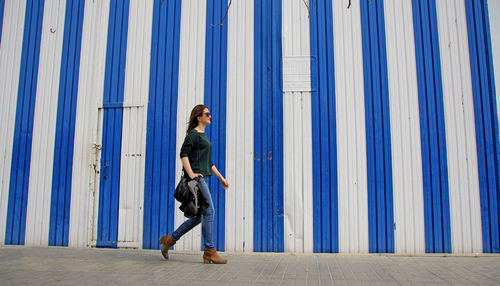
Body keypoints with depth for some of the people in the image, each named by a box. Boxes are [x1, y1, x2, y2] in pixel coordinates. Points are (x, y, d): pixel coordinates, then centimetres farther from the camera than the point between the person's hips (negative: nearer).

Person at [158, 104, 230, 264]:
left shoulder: (204, 136, 24)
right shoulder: (193, 134, -4)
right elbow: (183, 154, -15)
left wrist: (221, 178, 23)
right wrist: (191, 173, -26)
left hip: (203, 178, 10)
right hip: (196, 177, -10)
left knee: (199, 216, 10)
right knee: (209, 212, -9)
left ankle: (169, 239, 20)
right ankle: (210, 252, -3)